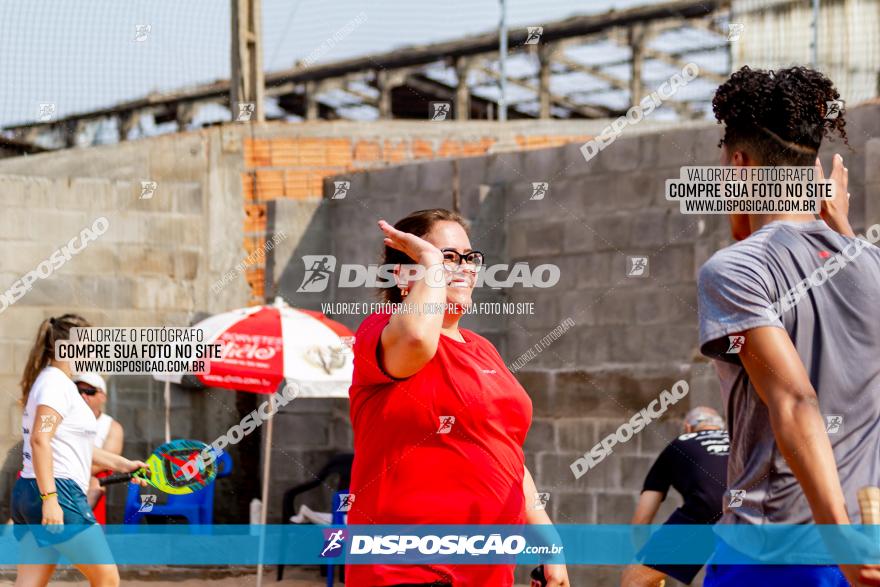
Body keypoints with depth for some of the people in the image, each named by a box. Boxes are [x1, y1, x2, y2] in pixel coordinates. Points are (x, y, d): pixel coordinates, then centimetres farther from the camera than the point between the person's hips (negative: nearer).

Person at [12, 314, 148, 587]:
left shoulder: (49, 381, 20)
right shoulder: (56, 383, -10)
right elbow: (40, 440, -21)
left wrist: (121, 464, 33)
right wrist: (50, 498, -26)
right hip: (58, 493, -10)